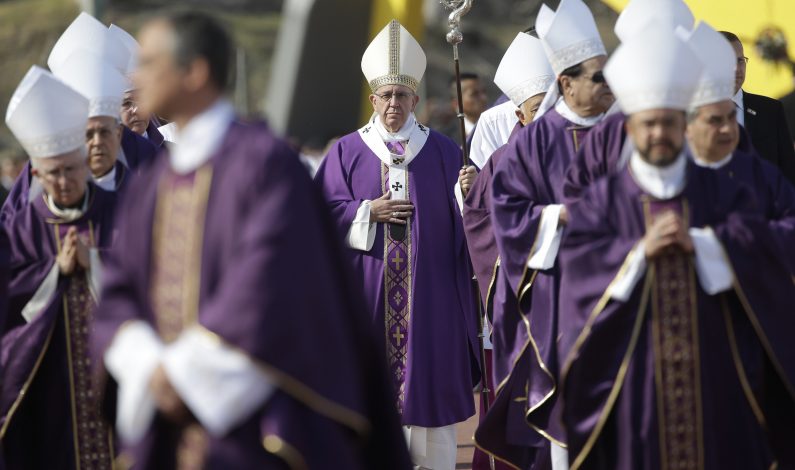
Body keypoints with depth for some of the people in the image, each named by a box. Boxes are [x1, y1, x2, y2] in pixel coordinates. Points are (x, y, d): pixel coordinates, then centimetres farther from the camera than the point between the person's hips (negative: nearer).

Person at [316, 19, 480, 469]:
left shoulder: (442, 150, 6)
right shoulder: (348, 151, 4)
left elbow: (463, 215, 3)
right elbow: (325, 211, 1)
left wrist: (467, 192, -17)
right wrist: (368, 211, -12)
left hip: (429, 285, 0)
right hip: (369, 288, 0)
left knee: (428, 379, 1)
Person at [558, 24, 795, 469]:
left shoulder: (719, 191, 10)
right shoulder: (602, 198, 6)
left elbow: (757, 242, -4)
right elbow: (580, 262, -6)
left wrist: (698, 242, -15)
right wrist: (640, 251, -15)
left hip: (713, 368, 1)